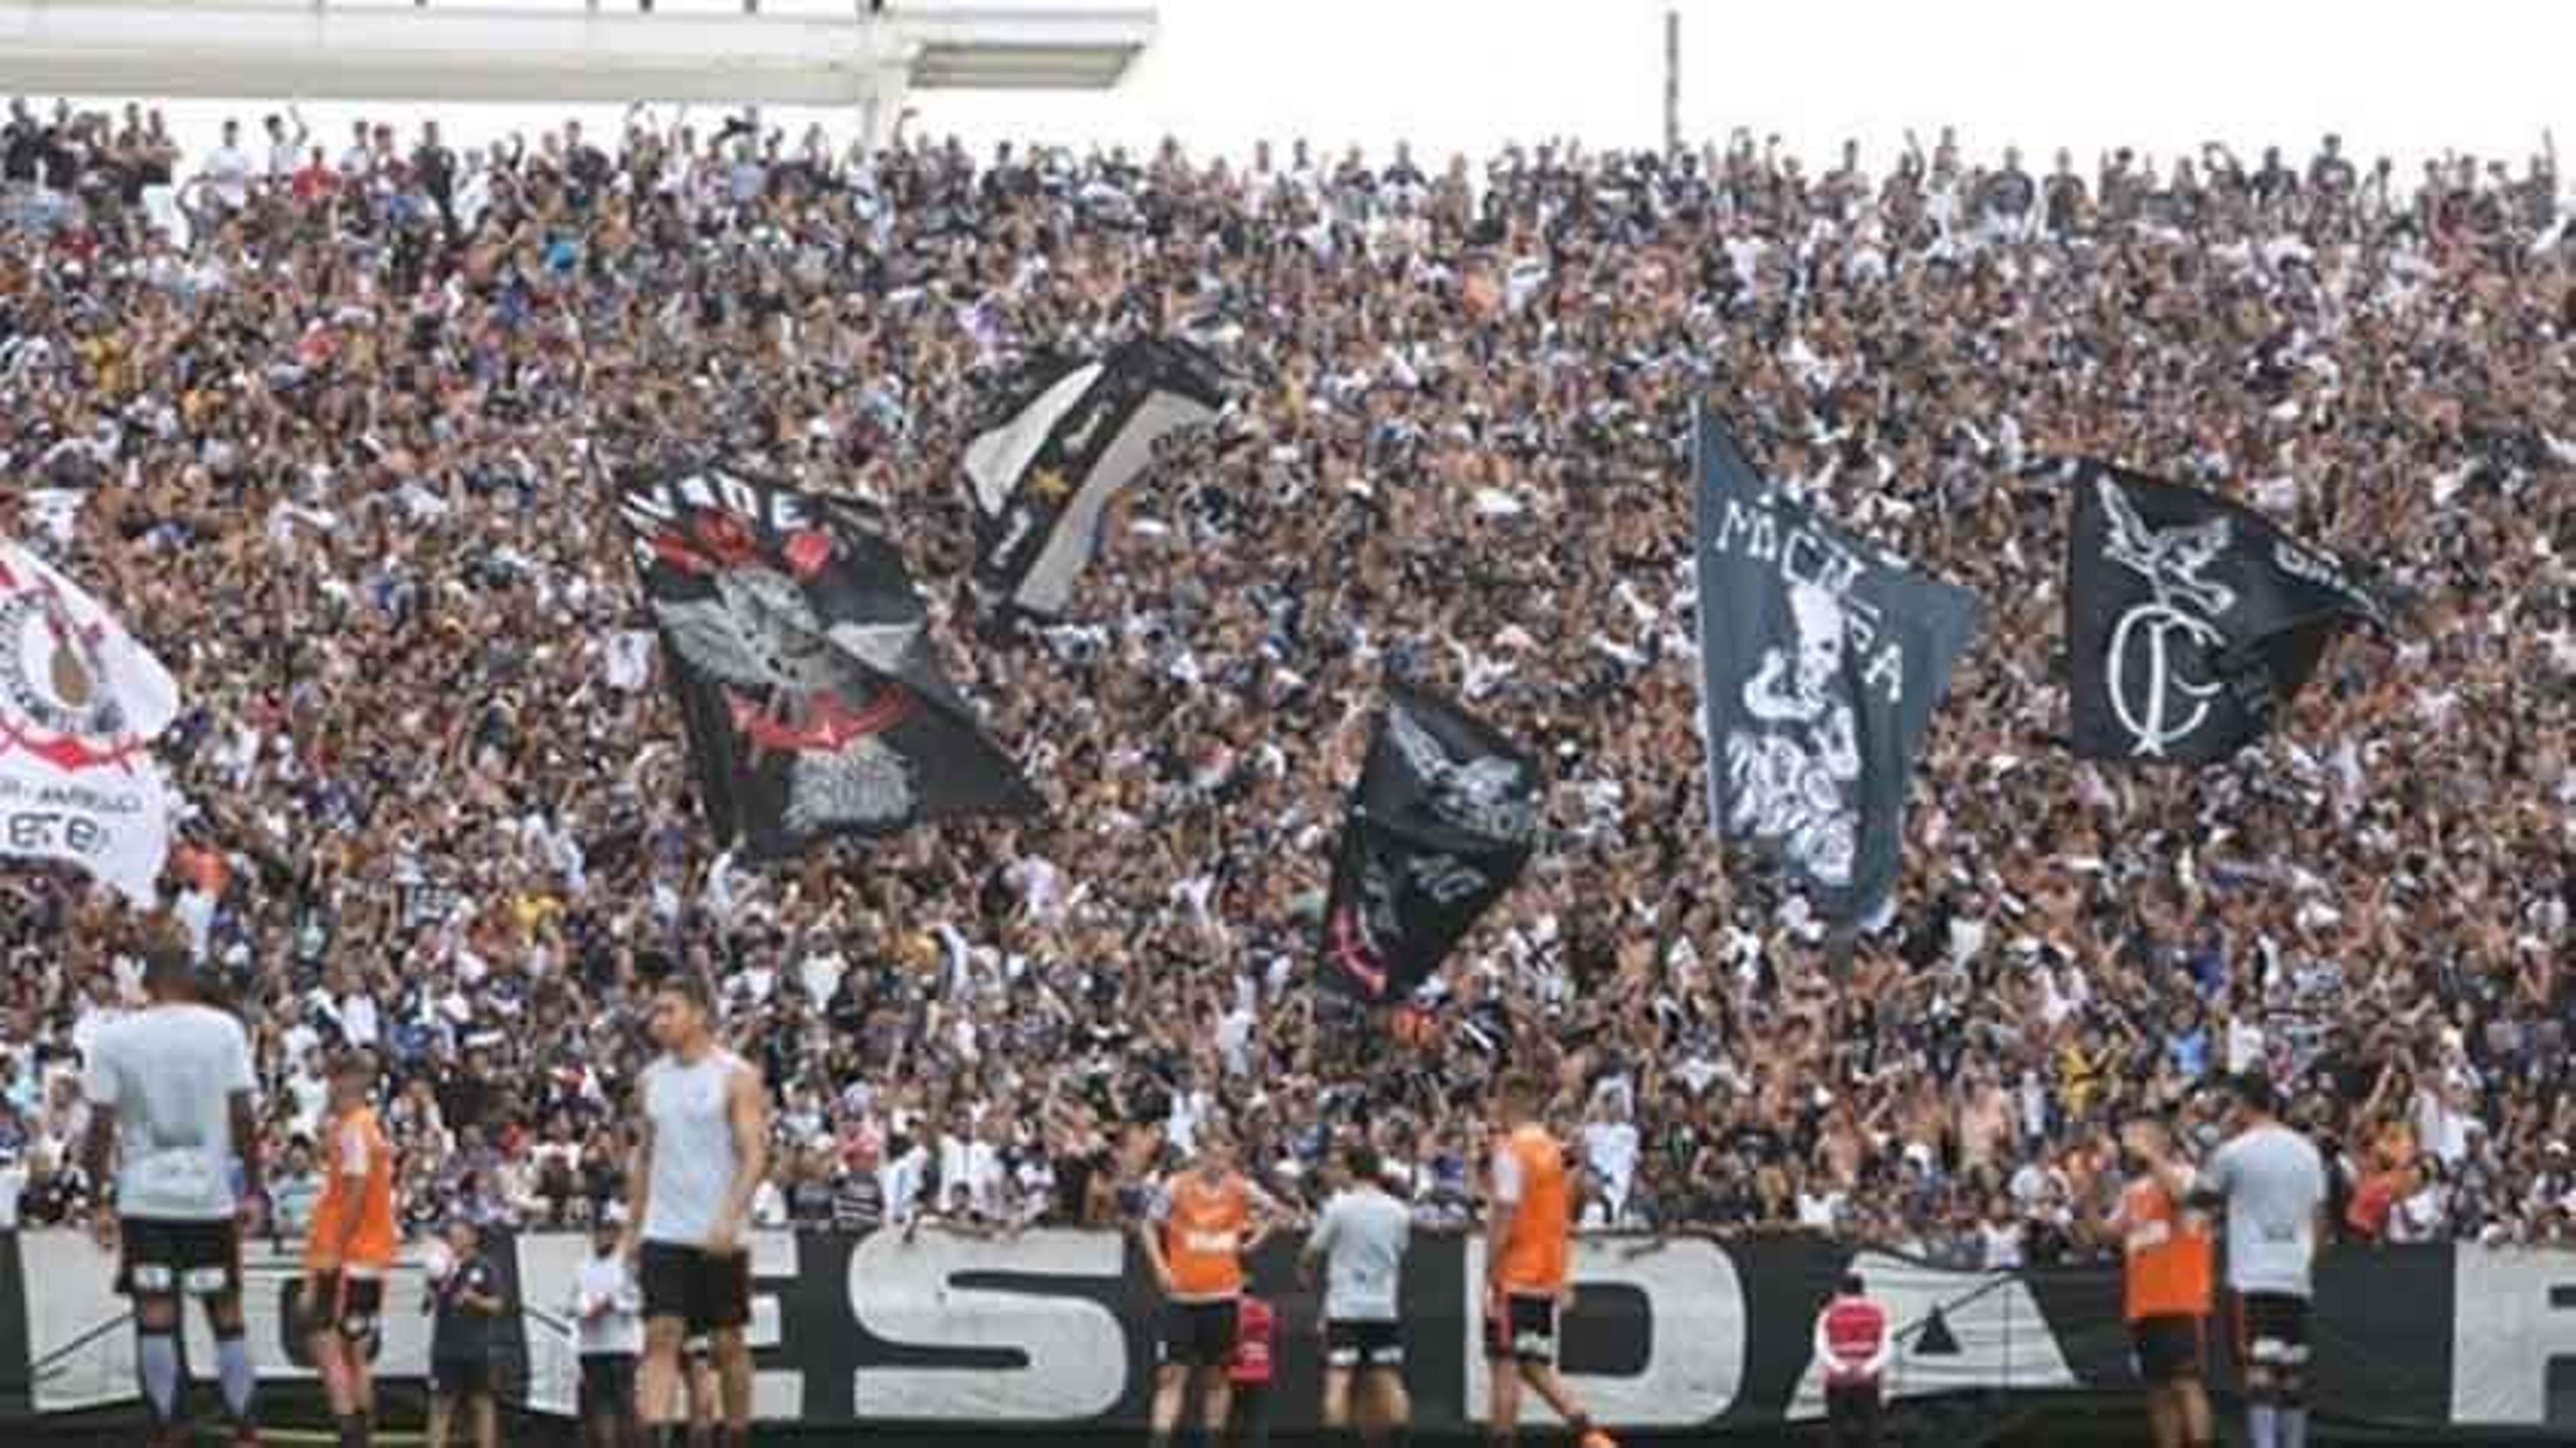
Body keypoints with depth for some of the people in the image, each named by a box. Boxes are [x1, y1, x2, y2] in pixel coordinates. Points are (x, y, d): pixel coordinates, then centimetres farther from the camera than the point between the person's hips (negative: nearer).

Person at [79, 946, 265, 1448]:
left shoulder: (114, 1038, -1)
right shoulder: (224, 1030, -1)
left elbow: (101, 1126, -3)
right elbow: (243, 1115, -3)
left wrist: (102, 1200, 4)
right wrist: (252, 1190, 4)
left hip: (144, 1199, -1)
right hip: (211, 1196, 1)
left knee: (155, 1315, 1)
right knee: (226, 1312, 9)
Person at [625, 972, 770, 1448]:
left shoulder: (736, 1078, -7)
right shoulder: (651, 1080, 10)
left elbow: (755, 1155, -13)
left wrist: (730, 1217, -25)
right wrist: (633, 1229, 14)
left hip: (718, 1238, -4)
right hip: (664, 1234, 4)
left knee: (728, 1343, 6)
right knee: (660, 1338, -10)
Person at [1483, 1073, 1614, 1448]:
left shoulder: (1511, 1150, -12)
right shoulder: (1554, 1150, 14)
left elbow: (1505, 1218, -18)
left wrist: (1489, 1273, -15)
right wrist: (1564, 1280, 20)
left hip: (1514, 1276, -8)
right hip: (1548, 1277, 8)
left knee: (1505, 1365, -4)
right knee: (1535, 1367, 12)